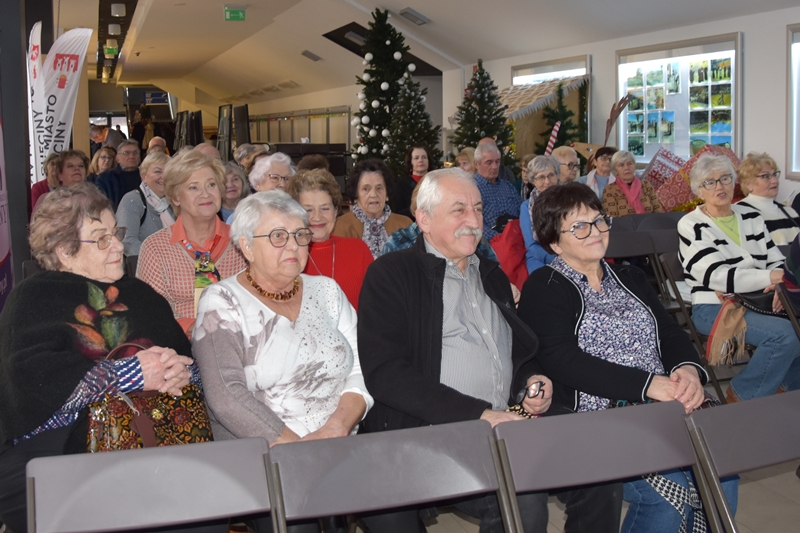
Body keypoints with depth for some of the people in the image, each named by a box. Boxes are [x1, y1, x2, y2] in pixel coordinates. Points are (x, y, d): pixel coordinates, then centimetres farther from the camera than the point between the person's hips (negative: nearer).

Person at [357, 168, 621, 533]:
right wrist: (480, 415, -18)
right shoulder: (391, 274, 0)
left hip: (508, 428, 7)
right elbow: (384, 374, -12)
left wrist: (533, 382, 5)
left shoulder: (492, 276, 21)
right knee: (523, 502, -29)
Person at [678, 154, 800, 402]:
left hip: (759, 303, 6)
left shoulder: (750, 217, 15)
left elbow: (776, 261, 11)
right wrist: (769, 277, -24)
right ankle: (741, 398, -7)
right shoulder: (691, 225, -4)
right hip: (714, 308, -5)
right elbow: (716, 275, -16)